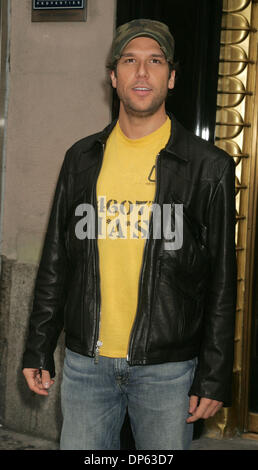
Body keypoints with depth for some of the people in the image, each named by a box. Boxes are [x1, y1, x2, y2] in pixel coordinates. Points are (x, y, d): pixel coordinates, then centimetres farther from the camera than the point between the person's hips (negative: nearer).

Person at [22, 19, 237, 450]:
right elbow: (54, 261, 11)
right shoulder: (82, 159, 6)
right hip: (86, 361, 3)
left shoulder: (209, 167, -3)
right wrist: (38, 350, 10)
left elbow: (222, 284, -3)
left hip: (168, 369, -2)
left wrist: (215, 378, -4)